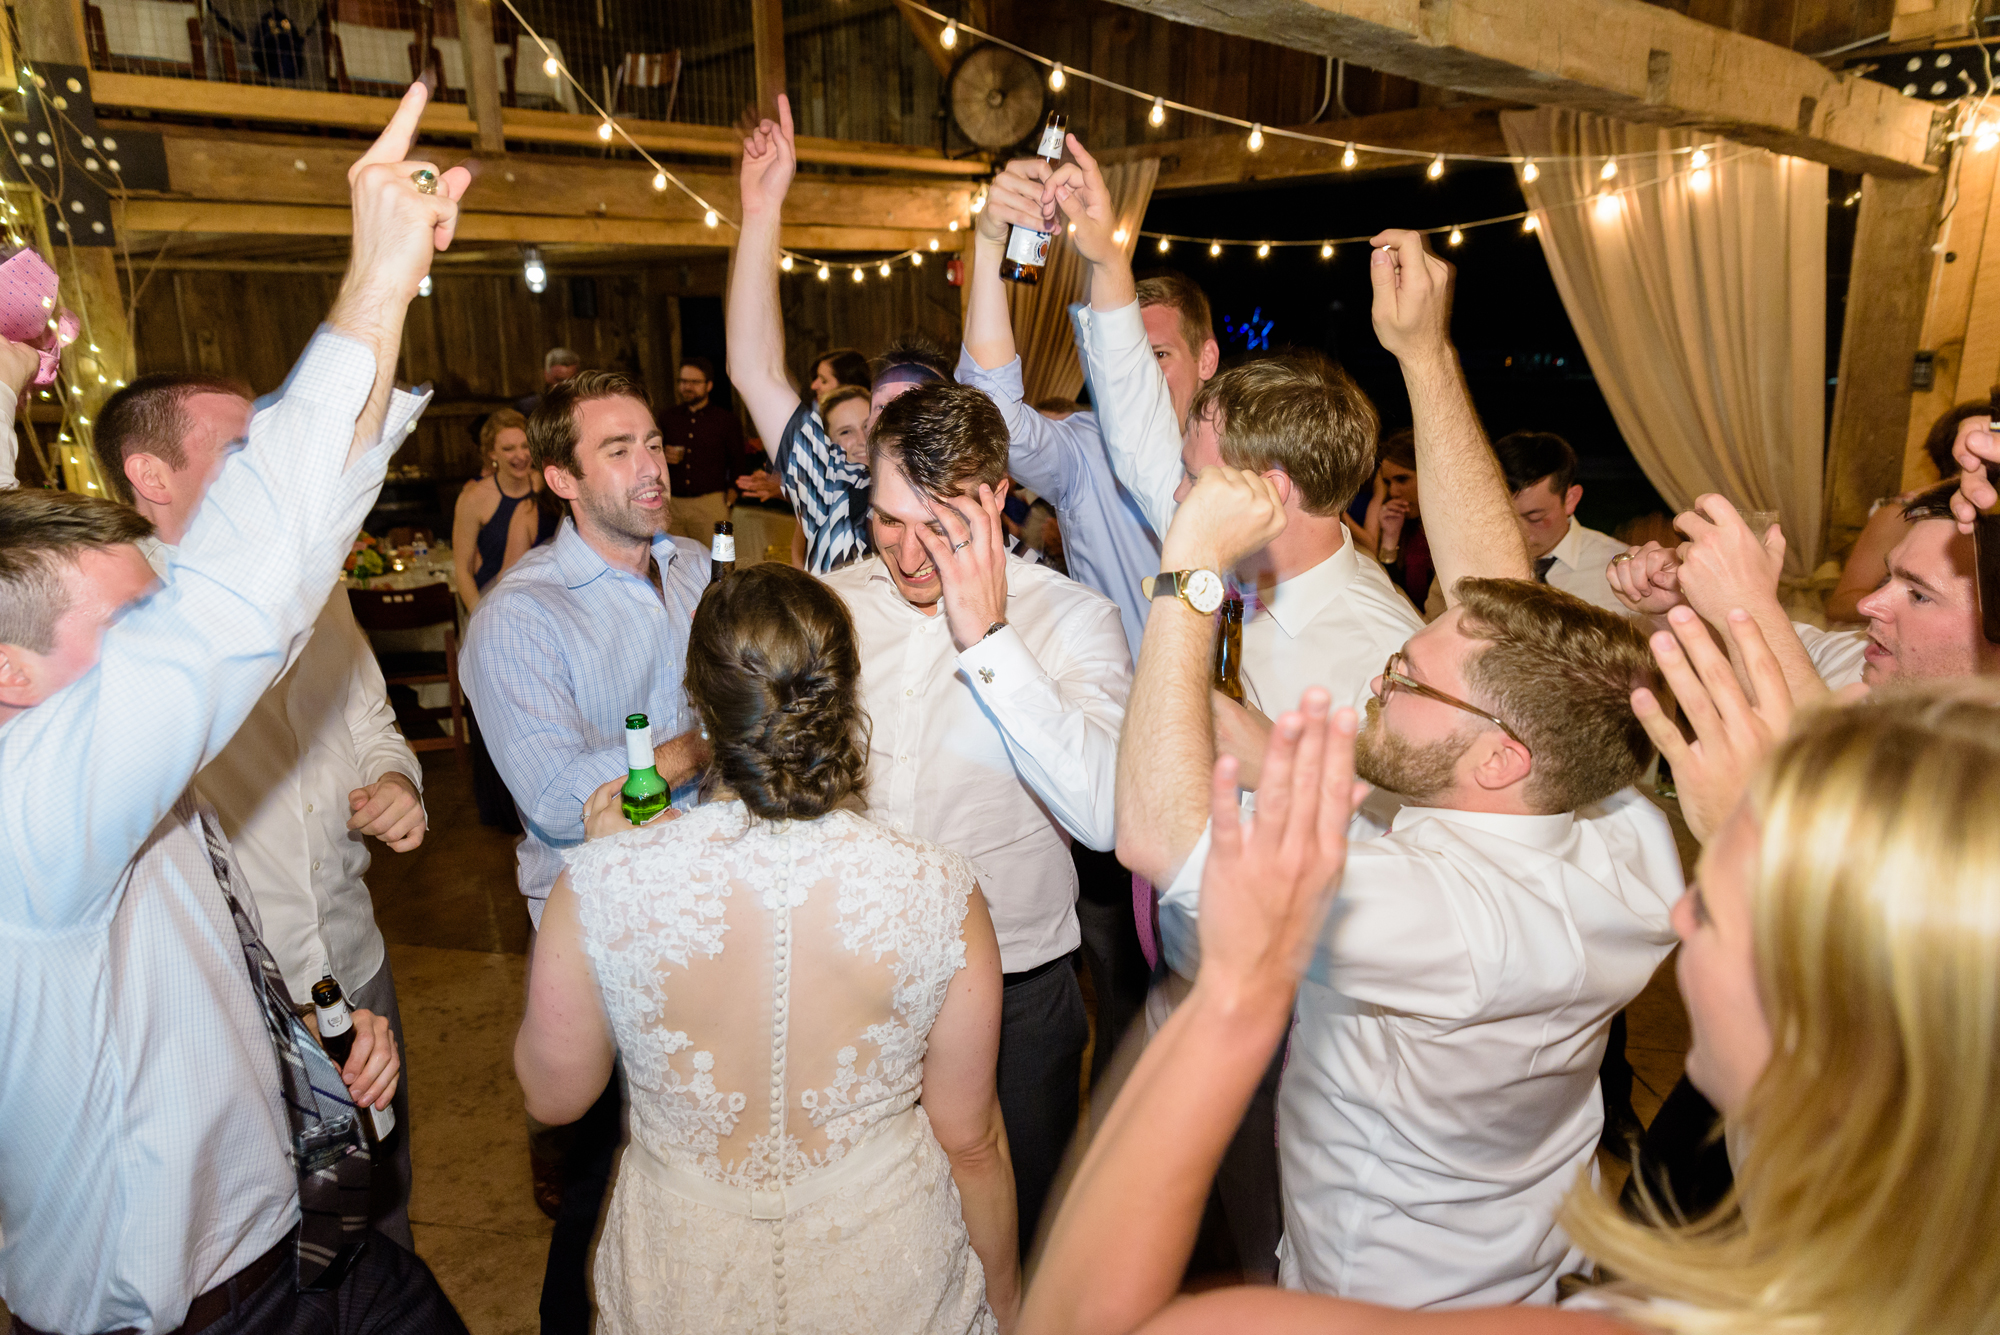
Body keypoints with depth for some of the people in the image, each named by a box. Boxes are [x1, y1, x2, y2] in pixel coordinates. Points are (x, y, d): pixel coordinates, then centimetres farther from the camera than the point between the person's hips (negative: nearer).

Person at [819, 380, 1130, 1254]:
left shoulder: (1069, 618, -13)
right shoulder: (831, 603, -1)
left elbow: (1108, 814, -29)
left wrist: (987, 640, -29)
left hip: (1015, 999, -3)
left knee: (1014, 1241, 18)